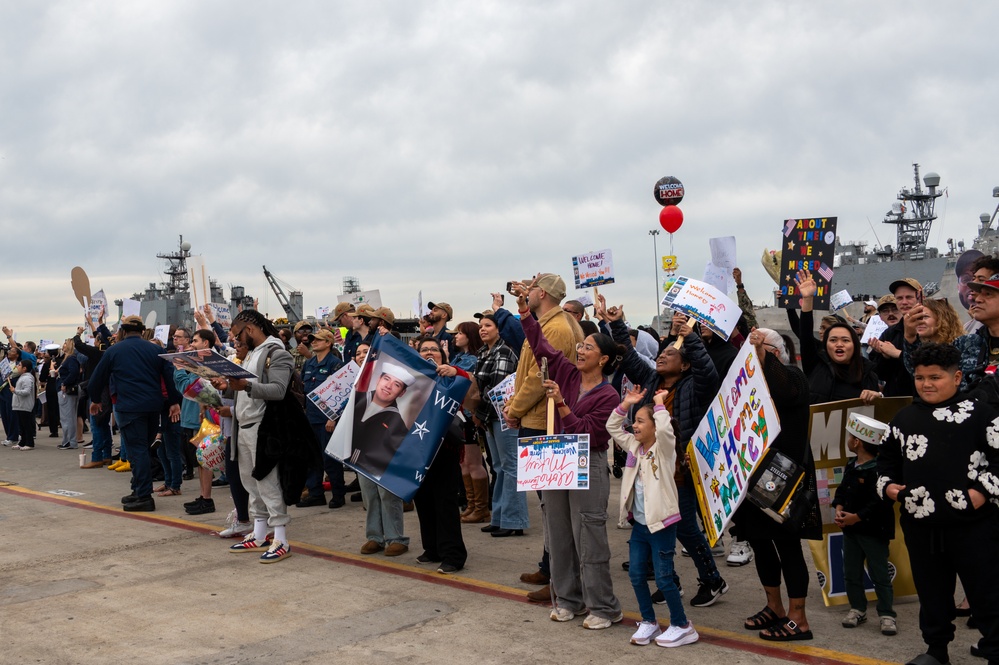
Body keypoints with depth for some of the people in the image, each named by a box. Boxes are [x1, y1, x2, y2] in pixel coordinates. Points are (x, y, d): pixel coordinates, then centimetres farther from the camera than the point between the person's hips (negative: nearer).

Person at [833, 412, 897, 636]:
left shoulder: (877, 470, -20)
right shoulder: (851, 466, 8)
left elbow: (879, 502, -25)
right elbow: (841, 491, 14)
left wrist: (857, 517, -22)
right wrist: (839, 509, -4)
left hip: (873, 531, -9)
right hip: (850, 529, 9)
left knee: (879, 574, 0)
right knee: (851, 572, 13)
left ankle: (887, 614, 7)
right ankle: (857, 608, 24)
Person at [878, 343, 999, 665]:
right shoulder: (904, 418, 10)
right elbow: (887, 459, 20)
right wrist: (887, 485, 4)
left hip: (972, 522, -4)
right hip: (919, 524, 5)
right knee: (931, 591, 17)